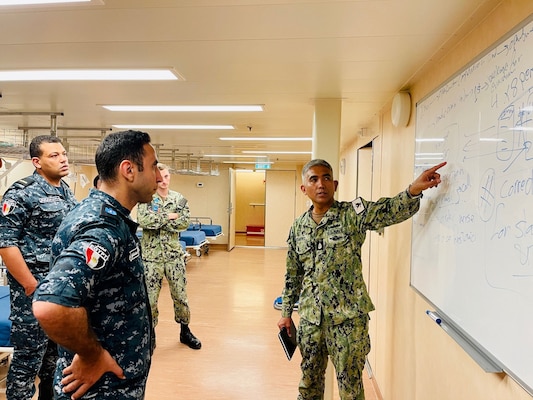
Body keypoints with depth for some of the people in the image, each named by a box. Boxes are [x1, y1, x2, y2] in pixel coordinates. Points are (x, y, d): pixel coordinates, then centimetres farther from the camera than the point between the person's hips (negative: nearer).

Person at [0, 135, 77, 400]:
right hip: (35, 289, -7)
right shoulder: (22, 193, -13)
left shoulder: (67, 193, 9)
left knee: (57, 353, 20)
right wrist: (31, 285, -17)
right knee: (28, 358, 5)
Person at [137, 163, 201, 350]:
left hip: (174, 255, 2)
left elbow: (184, 222, -11)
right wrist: (168, 216, -16)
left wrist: (157, 220, -14)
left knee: (180, 294, 11)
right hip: (151, 255, -2)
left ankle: (185, 331, 30)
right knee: (150, 297, 6)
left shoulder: (179, 199, 4)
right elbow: (143, 220, -19)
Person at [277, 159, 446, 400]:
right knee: (309, 380, 20)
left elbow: (390, 210, -26)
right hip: (310, 317, 4)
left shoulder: (352, 215, -7)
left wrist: (415, 189, -45)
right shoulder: (298, 226, 5)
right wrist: (286, 312, 14)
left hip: (347, 316, -4)